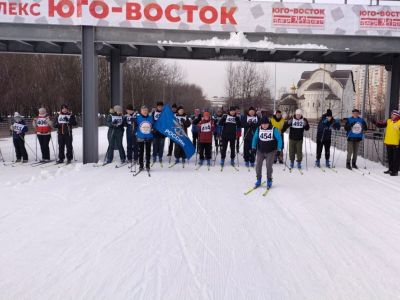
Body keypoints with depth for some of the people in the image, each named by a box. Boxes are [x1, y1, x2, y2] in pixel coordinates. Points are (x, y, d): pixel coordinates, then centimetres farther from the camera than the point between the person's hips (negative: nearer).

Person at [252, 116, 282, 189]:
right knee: (258, 165, 0)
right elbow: (255, 138, 10)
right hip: (260, 151, 3)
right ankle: (258, 180, 17)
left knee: (269, 166, -7)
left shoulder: (274, 129, -11)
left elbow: (279, 139, -7)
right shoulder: (258, 129, -3)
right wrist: (253, 147, 4)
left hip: (271, 151, -3)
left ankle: (269, 181, 11)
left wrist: (279, 149, -12)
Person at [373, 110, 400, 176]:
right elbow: (381, 124, 17)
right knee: (390, 157, 16)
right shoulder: (389, 121, 8)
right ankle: (391, 169, 27)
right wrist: (375, 122, 1)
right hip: (388, 143, 7)